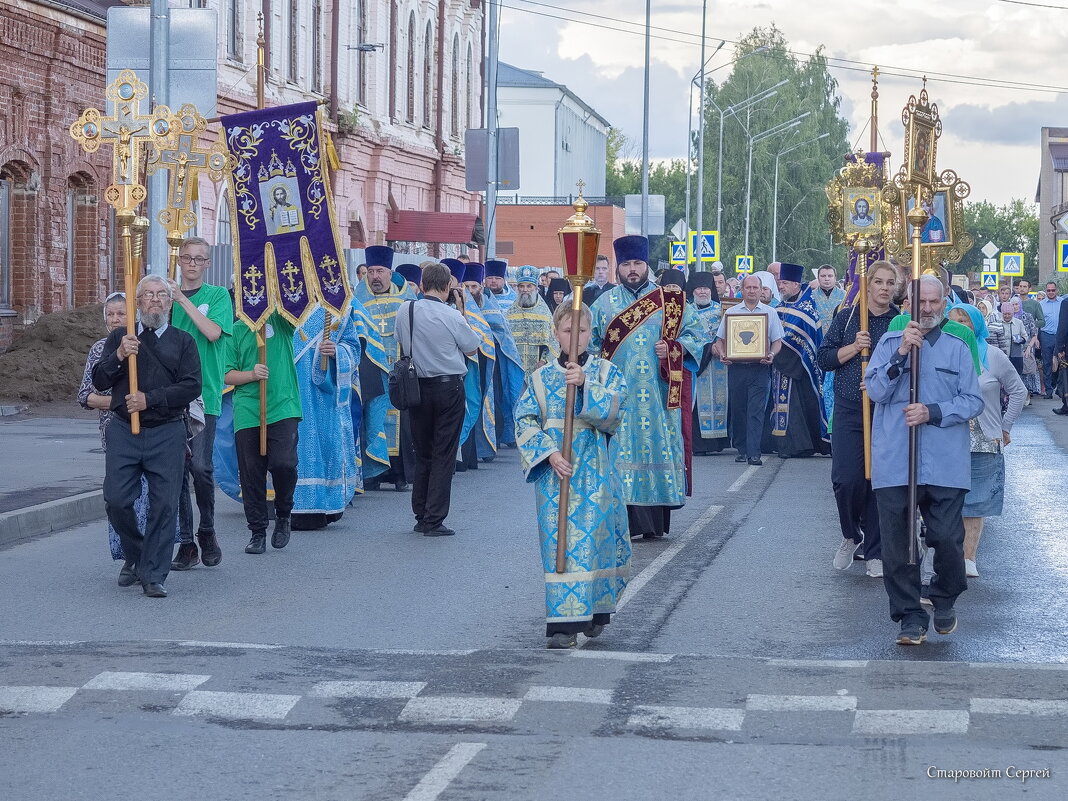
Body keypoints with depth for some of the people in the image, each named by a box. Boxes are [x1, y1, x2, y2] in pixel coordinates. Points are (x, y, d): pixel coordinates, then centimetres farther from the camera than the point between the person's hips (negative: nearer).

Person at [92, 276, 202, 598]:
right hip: (123, 430, 1)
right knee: (116, 500, -4)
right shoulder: (119, 337, 12)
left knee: (164, 504, -5)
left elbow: (191, 386, -3)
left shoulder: (183, 341, 9)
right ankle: (135, 556, 21)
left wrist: (150, 399, -12)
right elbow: (99, 381, 5)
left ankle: (153, 575, 3)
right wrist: (119, 356, -13)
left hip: (167, 432, -1)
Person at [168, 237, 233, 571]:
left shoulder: (218, 296, 5)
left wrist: (183, 299, -11)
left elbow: (214, 332, -12)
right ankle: (186, 543, 7)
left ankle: (207, 531, 9)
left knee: (200, 465, -12)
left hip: (203, 393, -3)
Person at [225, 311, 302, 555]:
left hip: (283, 408, -1)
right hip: (247, 412, 1)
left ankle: (283, 515, 11)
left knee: (283, 463, -16)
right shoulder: (237, 331, 9)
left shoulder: (281, 322, 9)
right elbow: (227, 375, 7)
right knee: (251, 473, 3)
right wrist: (252, 374, -9)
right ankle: (257, 532, 14)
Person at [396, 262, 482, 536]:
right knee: (443, 454, 1)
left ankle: (420, 517, 19)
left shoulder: (405, 311, -2)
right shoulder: (451, 316, -14)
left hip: (417, 387, 4)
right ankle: (434, 521, -2)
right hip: (449, 387, -4)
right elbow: (472, 348, 1)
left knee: (422, 453, 15)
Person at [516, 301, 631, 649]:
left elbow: (612, 411, -11)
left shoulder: (607, 372, 4)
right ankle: (565, 623, -4)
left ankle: (595, 611, 19)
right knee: (559, 540, -4)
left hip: (596, 473, 0)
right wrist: (549, 454, -14)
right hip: (554, 470, 0)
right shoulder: (541, 377, 5)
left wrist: (585, 384, -23)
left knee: (595, 536, 0)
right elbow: (525, 421, -1)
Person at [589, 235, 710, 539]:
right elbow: (589, 342, 16)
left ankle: (654, 521, 6)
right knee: (622, 450, -6)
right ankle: (625, 522, -5)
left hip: (659, 394, 0)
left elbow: (697, 334, 8)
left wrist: (673, 349, -8)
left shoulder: (670, 300, 8)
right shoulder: (604, 303, 11)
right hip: (617, 392, 0)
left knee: (657, 446, -1)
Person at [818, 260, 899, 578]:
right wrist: (854, 347, -10)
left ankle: (875, 553, 13)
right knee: (847, 479, -10)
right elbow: (824, 359, 3)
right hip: (849, 411, 0)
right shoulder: (846, 317, 7)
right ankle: (851, 535, 18)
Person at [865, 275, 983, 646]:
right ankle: (911, 616, 10)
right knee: (897, 544, 0)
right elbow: (876, 391, -2)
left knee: (947, 538, -3)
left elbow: (973, 400, 2)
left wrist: (933, 413, -12)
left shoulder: (957, 348, 10)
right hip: (894, 461, 0)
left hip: (946, 462, 0)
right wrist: (901, 355, -13)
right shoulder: (890, 342, 9)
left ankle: (945, 601, 23)